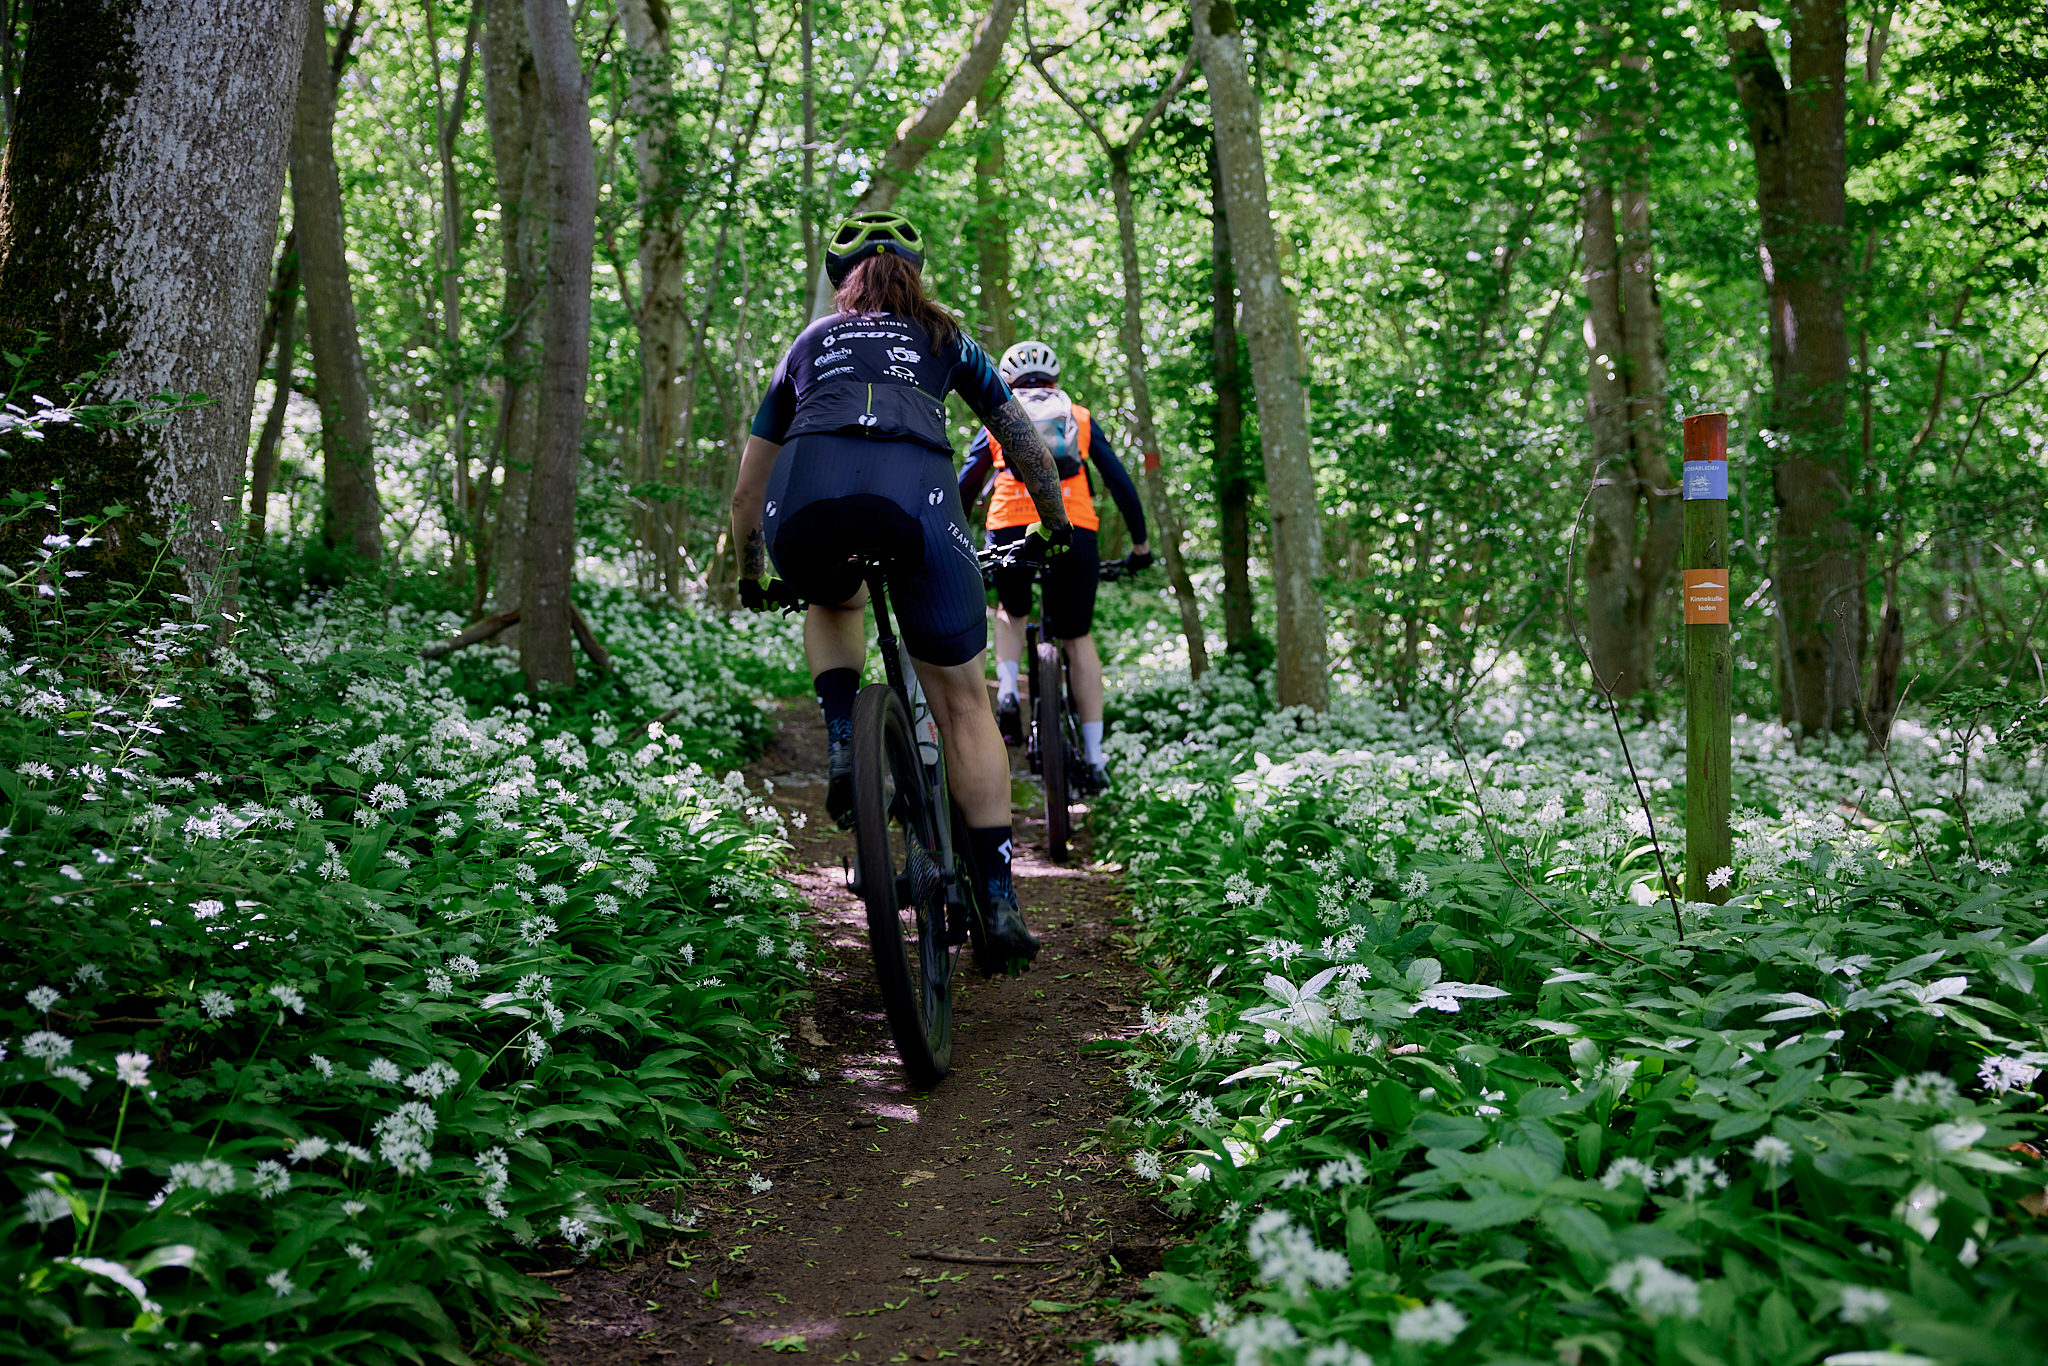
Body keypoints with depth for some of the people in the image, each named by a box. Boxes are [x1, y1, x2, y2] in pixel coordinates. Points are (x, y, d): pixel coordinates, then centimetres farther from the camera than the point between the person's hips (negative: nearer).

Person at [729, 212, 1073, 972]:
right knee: (964, 703, 14)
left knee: (835, 604, 37)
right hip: (917, 490, -1)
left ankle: (841, 748, 13)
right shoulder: (946, 341, 34)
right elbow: (1027, 446, 39)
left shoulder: (809, 345, 36)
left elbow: (746, 488, 41)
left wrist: (750, 579, 55)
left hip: (805, 497, 1)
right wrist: (1056, 527, 55)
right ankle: (999, 906, 10)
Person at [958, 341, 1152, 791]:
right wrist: (1140, 543, 25)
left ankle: (1007, 692, 3)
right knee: (1078, 639, 10)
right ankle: (1094, 758, 4)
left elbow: (964, 489, 21)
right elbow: (1120, 482, 17)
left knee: (1010, 612, 29)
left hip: (1010, 531, 0)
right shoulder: (1080, 418, 22)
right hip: (1074, 533, 0)